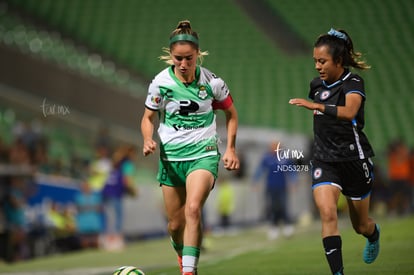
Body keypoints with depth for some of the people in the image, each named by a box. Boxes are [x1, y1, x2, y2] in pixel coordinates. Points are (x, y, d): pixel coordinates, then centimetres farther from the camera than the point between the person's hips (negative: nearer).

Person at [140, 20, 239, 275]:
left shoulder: (212, 81, -7)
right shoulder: (161, 82, -6)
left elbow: (231, 113, 10)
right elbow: (148, 118, 8)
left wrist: (231, 149, 5)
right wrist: (148, 140, -13)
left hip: (203, 153, -2)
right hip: (171, 156, 2)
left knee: (193, 209, -27)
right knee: (175, 224, 6)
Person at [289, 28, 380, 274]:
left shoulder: (353, 83, -13)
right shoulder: (317, 85, 5)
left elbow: (349, 112, -35)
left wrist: (316, 106, -45)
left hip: (354, 159, -4)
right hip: (325, 160, 4)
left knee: (361, 225, 12)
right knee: (327, 213, -22)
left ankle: (374, 234, 51)